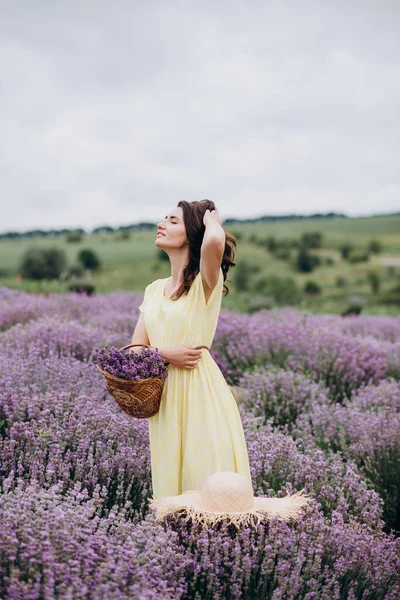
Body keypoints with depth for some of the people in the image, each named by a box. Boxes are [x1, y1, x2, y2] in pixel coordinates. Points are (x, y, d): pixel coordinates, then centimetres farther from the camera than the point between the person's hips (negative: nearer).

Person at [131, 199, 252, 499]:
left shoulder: (205, 282, -6)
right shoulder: (154, 289, 13)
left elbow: (215, 240, -29)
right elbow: (136, 349, 11)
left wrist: (210, 219, -7)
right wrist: (165, 353, -10)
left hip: (202, 398, -6)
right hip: (165, 401, 6)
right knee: (170, 487, 11)